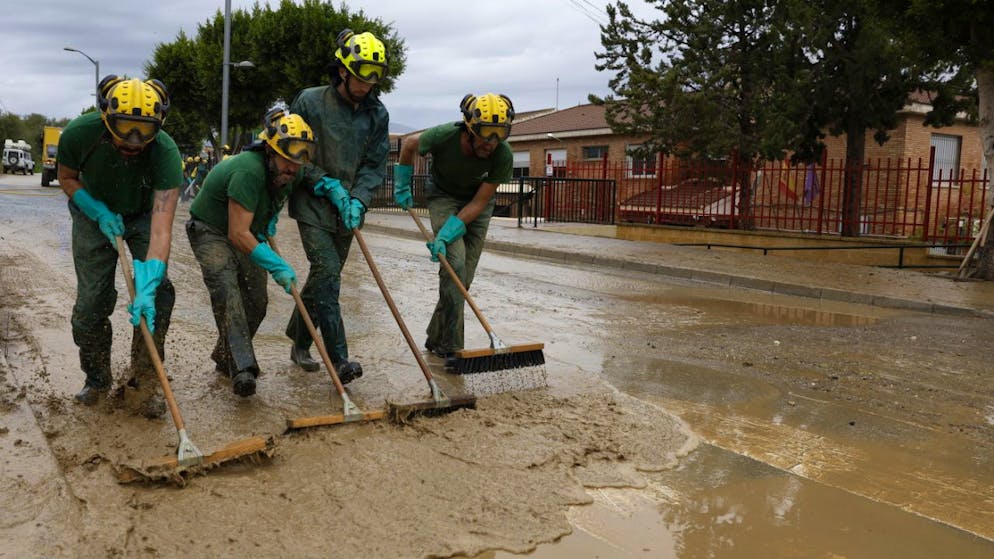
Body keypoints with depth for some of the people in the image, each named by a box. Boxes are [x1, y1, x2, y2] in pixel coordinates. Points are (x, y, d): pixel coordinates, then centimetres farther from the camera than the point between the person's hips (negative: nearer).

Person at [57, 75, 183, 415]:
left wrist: (148, 285, -52)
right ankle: (96, 379, 19)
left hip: (143, 216, -1)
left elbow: (161, 225, -43)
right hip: (94, 214, 1)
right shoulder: (79, 134, -30)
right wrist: (101, 214, -23)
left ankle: (146, 380, 2)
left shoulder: (165, 152, -37)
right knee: (91, 302, -3)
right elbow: (67, 178, -7)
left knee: (158, 292, -14)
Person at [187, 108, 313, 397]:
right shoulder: (249, 171, -35)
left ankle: (225, 356, 24)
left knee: (256, 302, 3)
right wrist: (277, 265, -39)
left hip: (247, 235, 8)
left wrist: (270, 218, 3)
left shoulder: (284, 172, -10)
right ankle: (242, 368, -35)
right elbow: (238, 234, -36)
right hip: (210, 231, -8)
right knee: (226, 289, -28)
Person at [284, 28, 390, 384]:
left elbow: (375, 164, 3)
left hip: (347, 209, 5)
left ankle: (299, 344, 29)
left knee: (323, 277, 12)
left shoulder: (377, 114, 3)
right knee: (327, 273, -15)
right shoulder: (310, 102, -8)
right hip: (313, 204, -4)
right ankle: (339, 359, -16)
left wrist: (357, 200, -13)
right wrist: (328, 186, -12)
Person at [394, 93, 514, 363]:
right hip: (443, 196, -2)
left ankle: (437, 339, 18)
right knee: (454, 263, -19)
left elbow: (478, 203, -22)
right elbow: (409, 144, -7)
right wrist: (402, 185, 2)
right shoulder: (443, 136, -31)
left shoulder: (503, 156, -29)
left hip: (478, 203, 2)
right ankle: (451, 347, -14)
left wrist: (445, 236, -29)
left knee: (464, 276, 1)